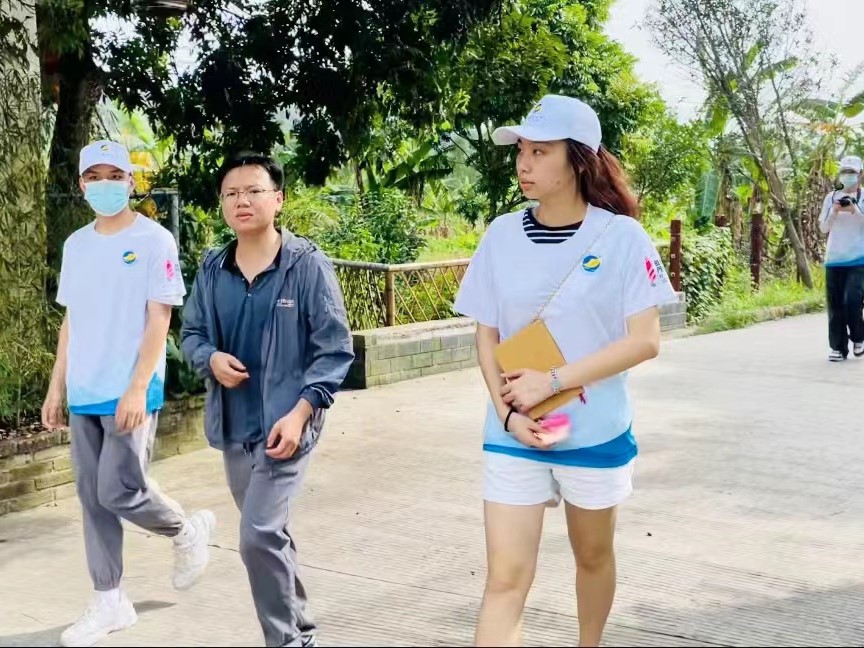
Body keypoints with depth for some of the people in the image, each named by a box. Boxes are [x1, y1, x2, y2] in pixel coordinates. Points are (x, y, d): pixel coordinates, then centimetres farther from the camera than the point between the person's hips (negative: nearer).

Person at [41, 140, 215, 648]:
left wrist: (136, 388, -18)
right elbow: (71, 321, 16)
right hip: (84, 395, 6)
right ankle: (110, 602, 17)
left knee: (120, 492, -8)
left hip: (130, 394, -6)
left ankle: (188, 532, 20)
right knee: (93, 498, 7)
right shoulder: (76, 245, 12)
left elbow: (159, 320, -11)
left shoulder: (154, 240, -7)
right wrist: (57, 389, 13)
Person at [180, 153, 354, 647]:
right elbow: (191, 333, 14)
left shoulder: (308, 265, -11)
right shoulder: (212, 270, 3)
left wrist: (300, 412, -18)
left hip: (285, 424, -6)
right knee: (269, 536, 18)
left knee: (260, 536, -17)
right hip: (233, 427, 6)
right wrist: (211, 359, -9)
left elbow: (335, 349, -10)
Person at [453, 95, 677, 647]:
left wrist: (551, 382, -17)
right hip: (513, 436, 2)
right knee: (506, 579, -3)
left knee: (593, 556, 18)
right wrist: (508, 412, -11)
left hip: (595, 433, -1)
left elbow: (645, 340, -13)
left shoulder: (621, 237, -10)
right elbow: (487, 336, 4)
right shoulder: (502, 235, -1)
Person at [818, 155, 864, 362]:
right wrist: (834, 211, -6)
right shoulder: (831, 197, 11)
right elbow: (823, 228, 9)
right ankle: (838, 348, 9)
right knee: (836, 305, 2)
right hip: (834, 259, 3)